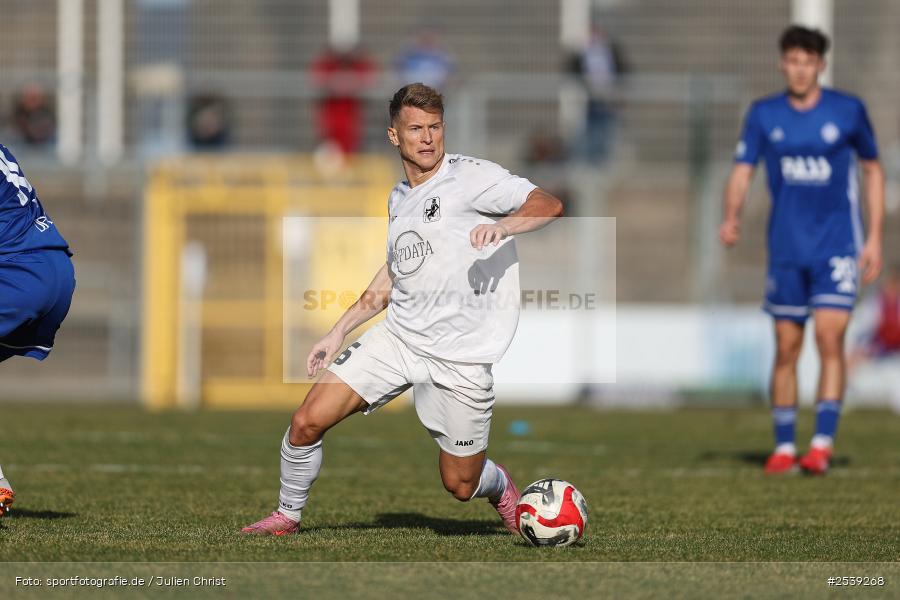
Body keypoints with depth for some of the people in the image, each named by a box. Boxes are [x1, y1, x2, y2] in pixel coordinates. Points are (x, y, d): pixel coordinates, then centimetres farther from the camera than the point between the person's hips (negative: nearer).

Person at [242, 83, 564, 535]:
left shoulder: (470, 177, -9)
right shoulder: (399, 198, 13)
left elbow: (549, 205, -21)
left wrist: (504, 225, -40)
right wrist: (339, 332, 23)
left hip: (459, 358, -5)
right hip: (396, 338, 5)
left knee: (460, 485, 2)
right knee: (307, 422, -7)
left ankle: (501, 488, 38)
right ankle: (287, 515, 17)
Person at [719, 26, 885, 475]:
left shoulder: (848, 111, -1)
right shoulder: (764, 115, 2)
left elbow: (872, 171, 8)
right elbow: (742, 170, -2)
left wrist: (875, 239, 4)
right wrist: (731, 217, -22)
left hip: (838, 247, -2)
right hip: (787, 248, 2)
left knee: (830, 336, -16)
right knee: (786, 349, 4)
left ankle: (823, 442, -17)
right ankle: (784, 447, 13)